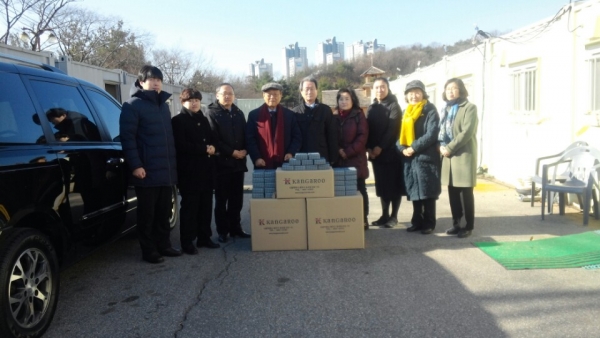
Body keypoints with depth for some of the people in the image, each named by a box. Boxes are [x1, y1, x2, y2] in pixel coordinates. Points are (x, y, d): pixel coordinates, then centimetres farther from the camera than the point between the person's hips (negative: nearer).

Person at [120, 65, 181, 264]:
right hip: (147, 171, -7)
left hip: (167, 170, 7)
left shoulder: (163, 105, 18)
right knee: (147, 213, 2)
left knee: (164, 211, 13)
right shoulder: (133, 105, -5)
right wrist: (135, 165, -19)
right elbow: (127, 137, -12)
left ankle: (164, 245, 24)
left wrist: (173, 163, 16)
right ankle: (148, 250, 12)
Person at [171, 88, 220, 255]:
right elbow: (181, 145, -14)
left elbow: (213, 139, 21)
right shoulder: (178, 121, -4)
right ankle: (187, 242, 4)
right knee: (189, 207, -3)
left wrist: (212, 147, -3)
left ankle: (204, 237, 20)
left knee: (206, 205, 9)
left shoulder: (203, 120, 17)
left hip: (206, 169, 7)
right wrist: (204, 149, -13)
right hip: (189, 171, -6)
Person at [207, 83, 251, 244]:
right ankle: (222, 231, 11)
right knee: (221, 199, 3)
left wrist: (244, 151, -6)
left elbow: (246, 135, 14)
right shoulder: (212, 113, -2)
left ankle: (235, 228, 19)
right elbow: (214, 139, -11)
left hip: (238, 163, 5)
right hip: (222, 163, -5)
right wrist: (232, 152, -14)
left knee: (237, 199, 9)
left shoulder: (239, 113, 14)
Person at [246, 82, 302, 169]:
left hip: (285, 163, 1)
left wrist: (291, 153, -8)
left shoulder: (289, 114, 9)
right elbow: (249, 139, 1)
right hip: (263, 164, -1)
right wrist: (256, 158, -10)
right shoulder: (254, 115, 5)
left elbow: (297, 137, 8)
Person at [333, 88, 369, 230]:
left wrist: (348, 151, -13)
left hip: (356, 158, -2)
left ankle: (363, 219, 11)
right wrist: (337, 151, -6)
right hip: (338, 159, 3)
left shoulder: (359, 115, 1)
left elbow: (363, 136, -7)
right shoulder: (334, 116, 10)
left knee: (359, 189, 3)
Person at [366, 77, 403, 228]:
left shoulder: (394, 106, -3)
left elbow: (393, 129, -13)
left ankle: (394, 216, 8)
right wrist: (369, 148, -7)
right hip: (375, 152, 5)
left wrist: (380, 147, -18)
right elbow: (367, 129, 8)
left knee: (393, 185, 0)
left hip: (391, 151, -5)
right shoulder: (371, 108, 13)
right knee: (381, 185, 8)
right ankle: (385, 215, 16)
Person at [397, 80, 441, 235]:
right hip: (409, 158, 6)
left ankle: (429, 223, 8)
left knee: (427, 192, -1)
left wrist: (414, 147, -18)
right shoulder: (406, 113, 16)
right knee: (414, 192, 10)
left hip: (426, 157, -6)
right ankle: (417, 221, 19)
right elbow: (401, 134, 12)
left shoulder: (430, 110, -4)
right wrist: (402, 148, -7)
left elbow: (432, 134, -14)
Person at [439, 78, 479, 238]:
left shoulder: (470, 107, -4)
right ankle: (456, 223, 19)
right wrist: (442, 145, -3)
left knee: (466, 193, -1)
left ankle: (468, 226, 7)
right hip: (449, 156, 6)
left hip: (464, 155, -6)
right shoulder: (446, 109, 18)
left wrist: (449, 148, -16)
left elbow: (467, 132, -15)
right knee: (452, 192, 9)